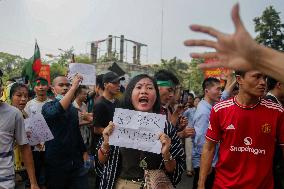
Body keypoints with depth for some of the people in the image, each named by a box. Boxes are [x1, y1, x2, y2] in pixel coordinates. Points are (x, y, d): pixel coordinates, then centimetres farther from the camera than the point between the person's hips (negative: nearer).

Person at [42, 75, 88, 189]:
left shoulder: (73, 109, 11)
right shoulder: (48, 106, -6)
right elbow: (55, 113, -31)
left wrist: (84, 152, 13)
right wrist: (74, 87, -35)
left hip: (76, 162, 5)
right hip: (56, 162, -4)